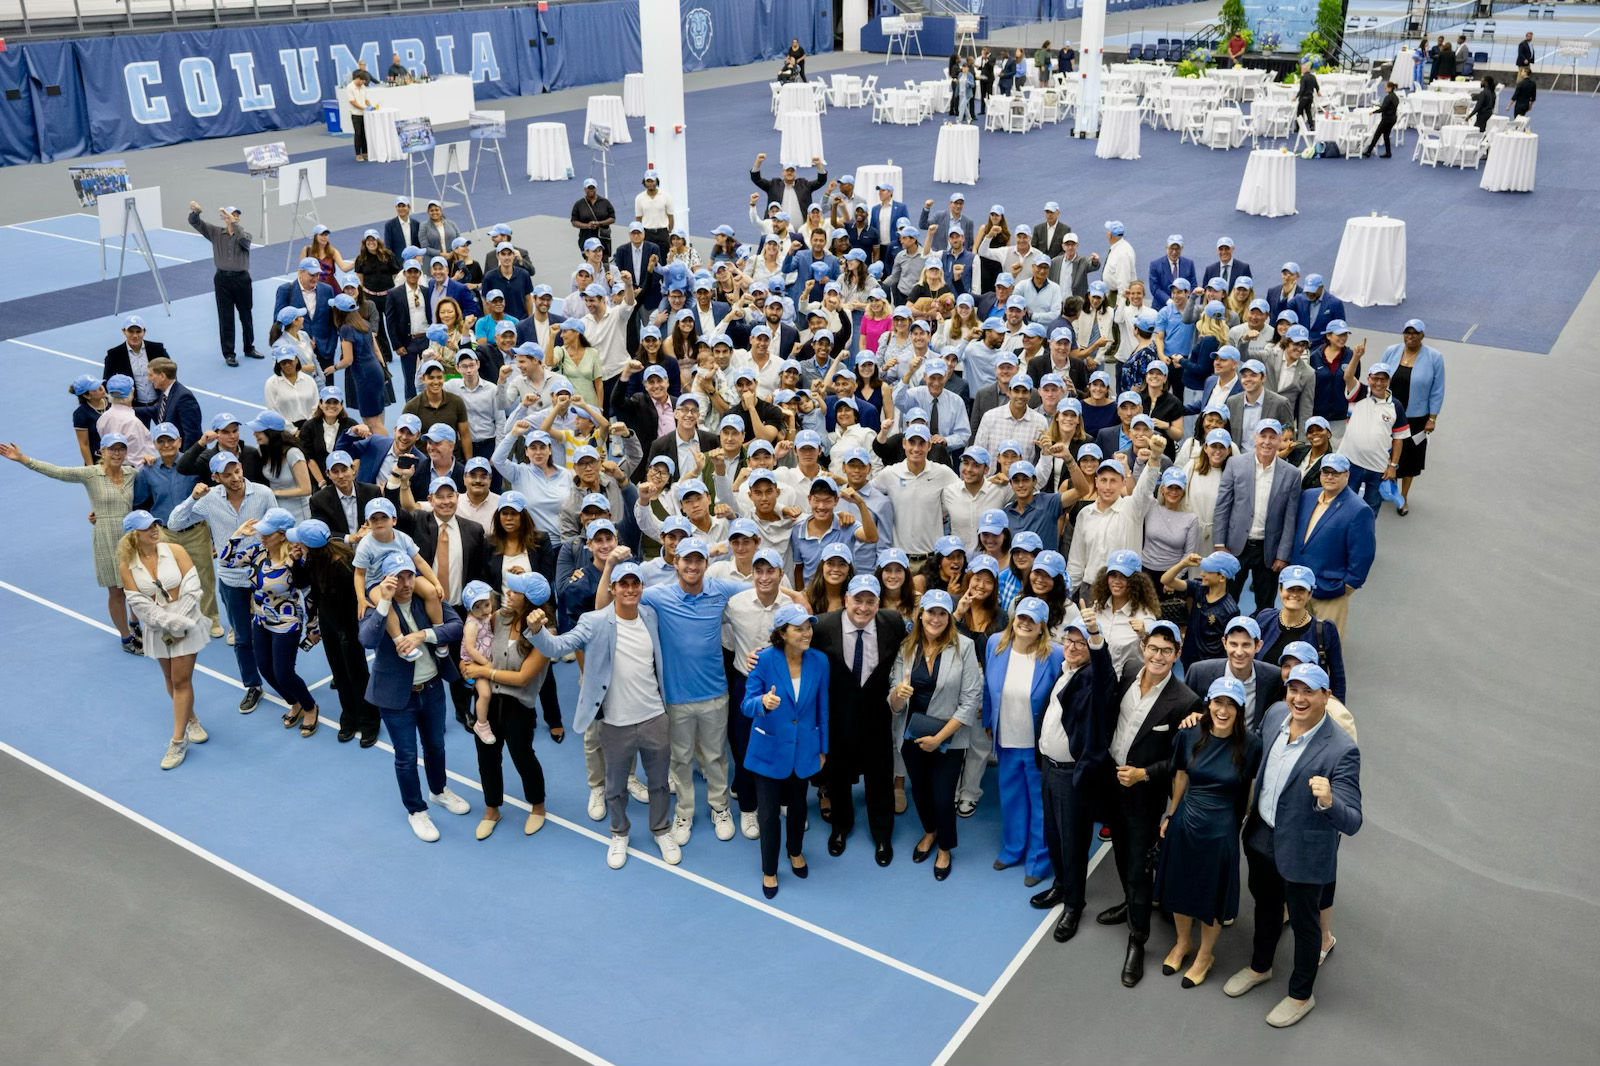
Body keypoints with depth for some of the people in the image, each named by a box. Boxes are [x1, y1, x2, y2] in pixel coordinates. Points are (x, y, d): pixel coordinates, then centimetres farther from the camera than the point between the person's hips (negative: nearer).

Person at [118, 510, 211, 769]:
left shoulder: (175, 550, -11)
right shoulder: (127, 566, -8)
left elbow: (192, 588, -12)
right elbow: (139, 604, -11)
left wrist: (179, 622, -16)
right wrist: (169, 622, -20)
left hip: (186, 624, -2)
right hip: (157, 629, 2)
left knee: (181, 681, -2)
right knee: (171, 679, 14)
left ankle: (178, 741, 3)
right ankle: (191, 721, 35)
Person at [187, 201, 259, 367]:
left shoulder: (244, 233, 0)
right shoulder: (216, 232, 5)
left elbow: (244, 239, -25)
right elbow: (195, 223, -2)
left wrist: (233, 223, -34)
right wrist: (195, 211, -24)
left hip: (241, 278, -1)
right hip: (222, 278, 1)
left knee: (246, 315, 12)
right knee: (225, 317, 3)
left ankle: (249, 348, 28)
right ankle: (228, 353, 8)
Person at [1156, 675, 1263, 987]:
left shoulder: (1251, 743, -18)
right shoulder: (1190, 734, -10)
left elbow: (1254, 788, -5)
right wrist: (1170, 815, 10)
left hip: (1221, 831, -2)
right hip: (1185, 823, 3)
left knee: (1211, 895, 15)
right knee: (1179, 889, 19)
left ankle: (1205, 954, 40)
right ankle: (1182, 943, 45)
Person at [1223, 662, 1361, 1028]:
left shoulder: (1341, 750, -29)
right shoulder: (1276, 716, -10)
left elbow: (1352, 823, -30)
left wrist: (1327, 802, -48)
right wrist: (1249, 812, 13)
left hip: (1303, 850, -6)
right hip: (1262, 837, 6)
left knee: (1303, 923, 17)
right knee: (1266, 907, 28)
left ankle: (1301, 995, 41)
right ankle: (1259, 967, 53)